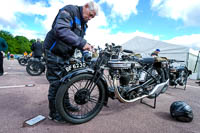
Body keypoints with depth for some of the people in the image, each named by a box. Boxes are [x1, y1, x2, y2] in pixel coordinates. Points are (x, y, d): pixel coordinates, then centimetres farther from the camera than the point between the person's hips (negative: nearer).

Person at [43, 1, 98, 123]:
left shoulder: (83, 23, 15)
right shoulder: (69, 10, -14)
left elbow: (77, 40, 15)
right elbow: (60, 29, -31)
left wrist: (86, 46, -6)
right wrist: (82, 43, -34)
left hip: (65, 55, 9)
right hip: (54, 53, -9)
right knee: (56, 83, -2)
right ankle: (54, 113, 14)